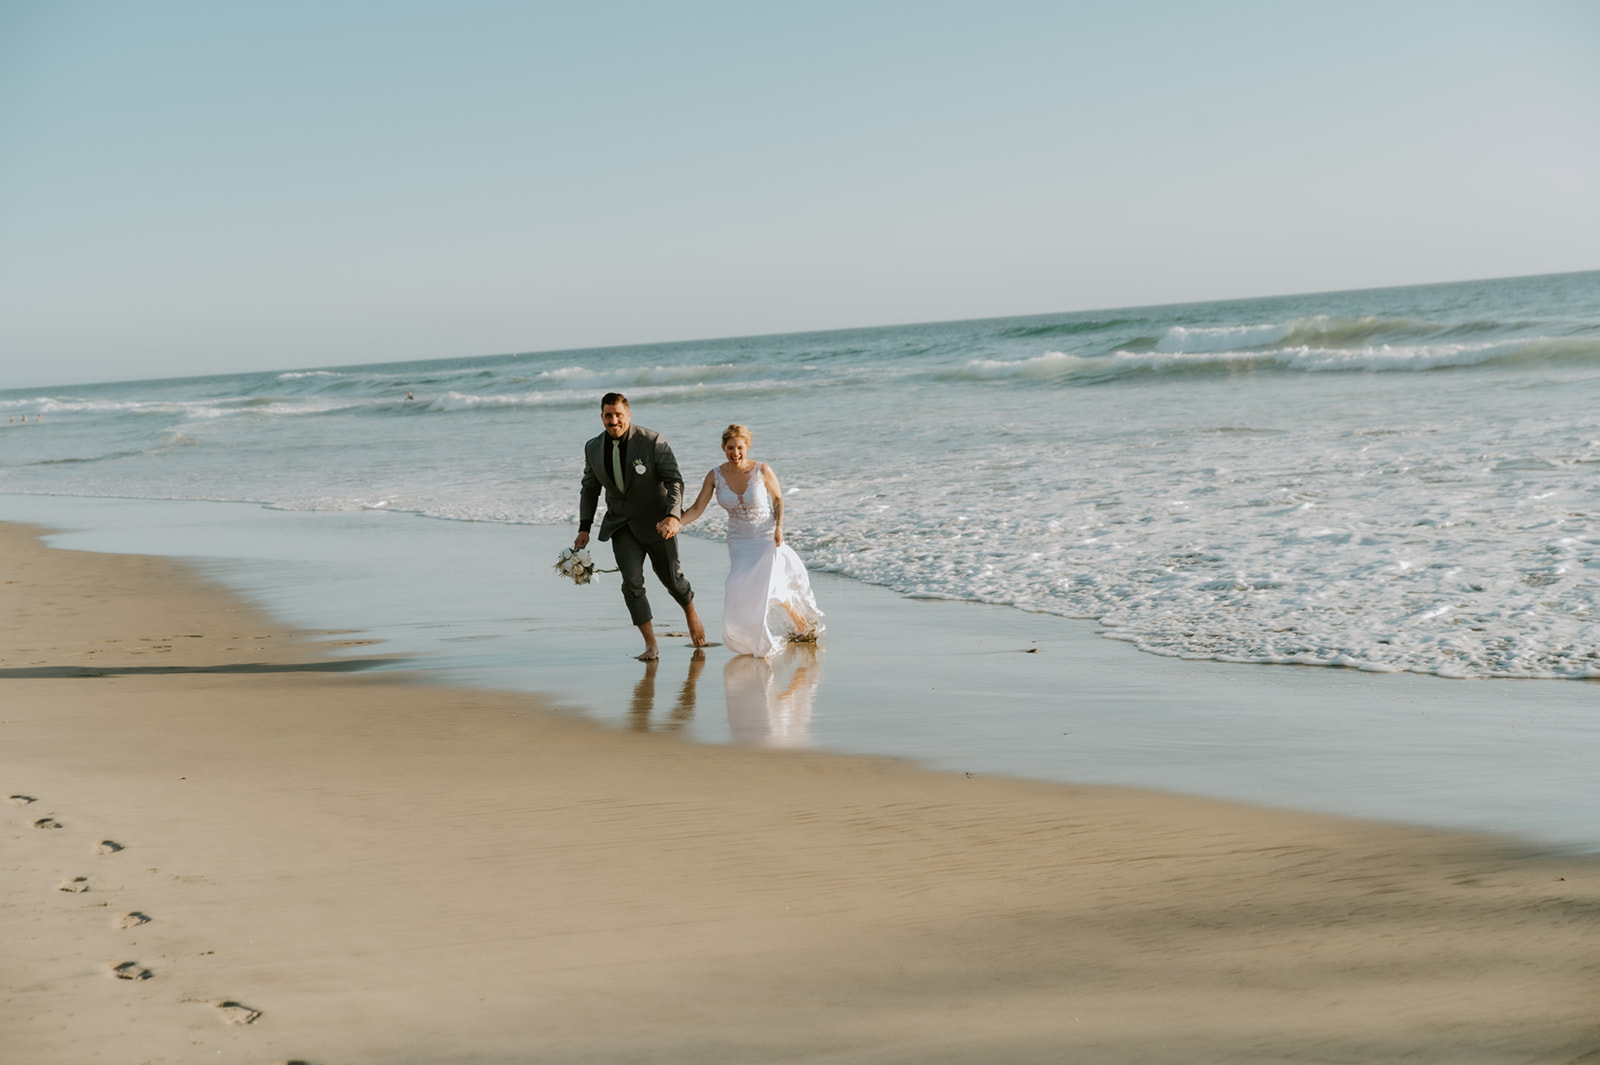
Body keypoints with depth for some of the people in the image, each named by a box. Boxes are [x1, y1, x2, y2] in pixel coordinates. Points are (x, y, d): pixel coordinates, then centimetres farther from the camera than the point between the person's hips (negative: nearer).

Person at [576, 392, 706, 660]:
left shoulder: (653, 442, -17)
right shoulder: (593, 448, -3)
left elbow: (675, 481, -20)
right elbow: (590, 489, 10)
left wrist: (673, 516, -36)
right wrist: (584, 528, 2)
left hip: (656, 523, -2)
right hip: (621, 525, 3)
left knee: (671, 577, 10)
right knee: (631, 583, -13)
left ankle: (691, 613, 43)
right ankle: (651, 645, -5)